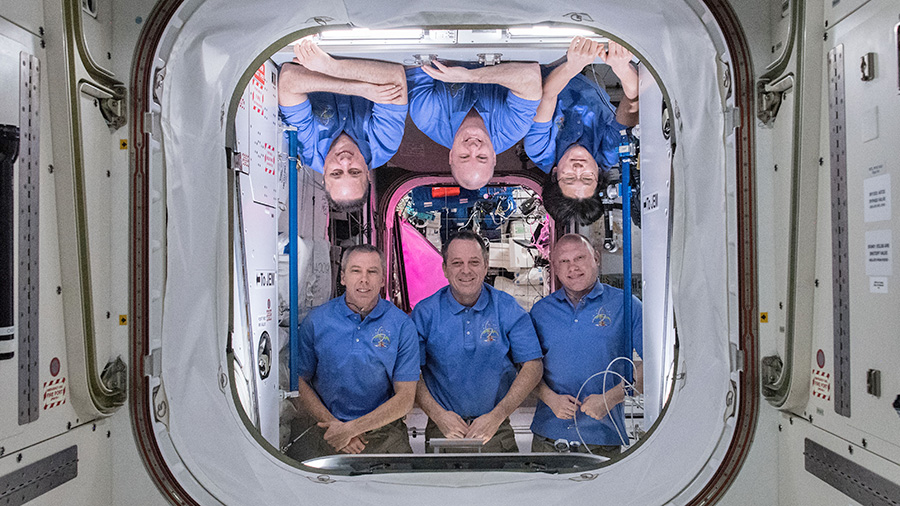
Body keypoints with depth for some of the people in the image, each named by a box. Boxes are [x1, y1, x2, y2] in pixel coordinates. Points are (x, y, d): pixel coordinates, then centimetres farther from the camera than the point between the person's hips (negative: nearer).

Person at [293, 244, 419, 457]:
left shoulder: (402, 325, -3)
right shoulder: (316, 320, 1)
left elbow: (405, 398, -4)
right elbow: (299, 381, 4)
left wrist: (351, 428, -10)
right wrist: (333, 424, -9)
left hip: (386, 438, -1)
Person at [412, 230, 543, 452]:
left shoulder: (508, 309, -3)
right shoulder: (425, 313, -3)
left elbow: (532, 367, -4)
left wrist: (496, 416, -13)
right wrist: (438, 414, -15)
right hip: (442, 429, 0)